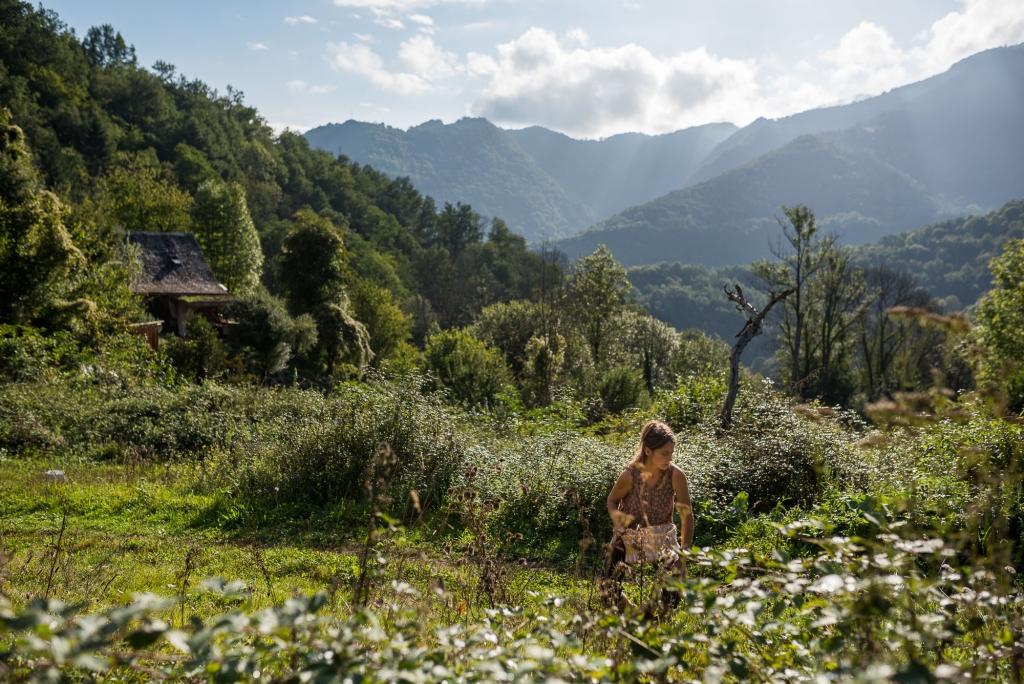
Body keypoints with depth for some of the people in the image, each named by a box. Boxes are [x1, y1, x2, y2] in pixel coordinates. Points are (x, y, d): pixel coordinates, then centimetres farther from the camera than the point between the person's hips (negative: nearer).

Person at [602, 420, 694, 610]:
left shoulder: (676, 476, -22)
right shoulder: (630, 475, -22)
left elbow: (687, 514, -11)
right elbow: (612, 501, -2)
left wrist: (684, 551, -10)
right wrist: (620, 528, -16)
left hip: (662, 537, 1)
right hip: (629, 536, 0)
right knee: (609, 587, -5)